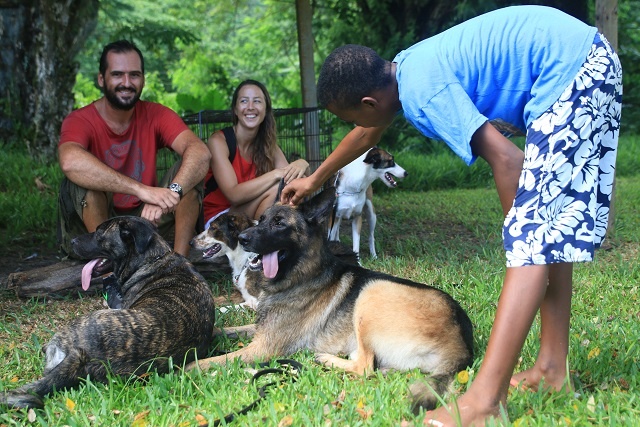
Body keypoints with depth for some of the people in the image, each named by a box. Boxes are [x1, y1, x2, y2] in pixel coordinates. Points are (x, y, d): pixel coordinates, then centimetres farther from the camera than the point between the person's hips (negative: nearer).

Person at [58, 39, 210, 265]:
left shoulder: (156, 115, -5)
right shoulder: (80, 120, -14)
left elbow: (200, 152, -23)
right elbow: (70, 161, -39)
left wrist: (171, 193, -43)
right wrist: (143, 190, -46)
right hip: (92, 228, -3)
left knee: (189, 169, -15)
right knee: (81, 176, -29)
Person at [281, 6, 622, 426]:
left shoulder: (420, 90, -20)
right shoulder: (403, 68, 9)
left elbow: (507, 160, -23)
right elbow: (368, 134, 30)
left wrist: (520, 229, -9)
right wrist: (315, 180, 44)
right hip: (585, 60, 10)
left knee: (534, 231, -16)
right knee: (552, 228, 12)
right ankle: (553, 368, 17)